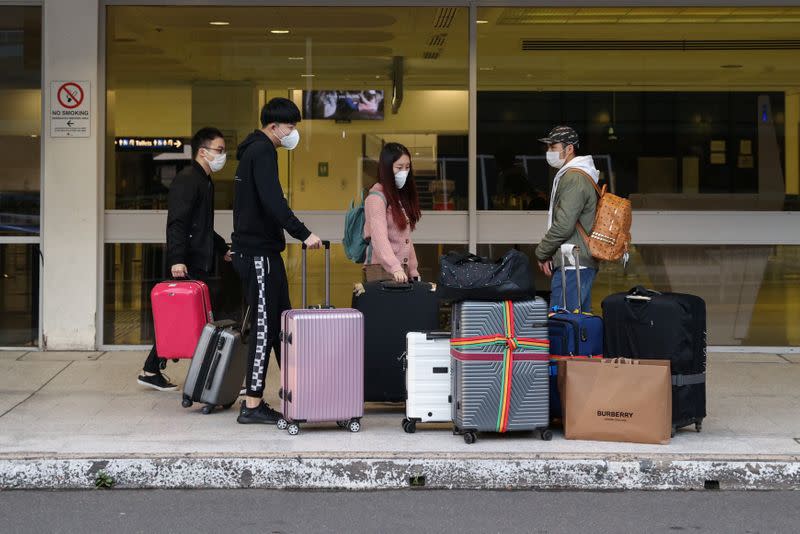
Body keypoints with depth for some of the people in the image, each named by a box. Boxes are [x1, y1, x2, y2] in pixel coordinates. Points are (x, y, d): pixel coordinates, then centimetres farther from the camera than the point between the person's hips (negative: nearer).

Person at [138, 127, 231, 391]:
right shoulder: (187, 180, -11)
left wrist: (223, 249, 31)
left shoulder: (204, 181, 22)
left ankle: (152, 371, 13)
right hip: (188, 266, -10)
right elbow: (176, 223, -21)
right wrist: (177, 259, -29)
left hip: (200, 265, 10)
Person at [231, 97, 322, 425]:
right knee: (264, 326, -7)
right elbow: (273, 202, -26)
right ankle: (252, 406, -4)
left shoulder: (253, 151, 19)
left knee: (280, 321, 12)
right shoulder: (263, 152, -13)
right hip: (260, 253, -10)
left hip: (251, 248, 10)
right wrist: (304, 234, -26)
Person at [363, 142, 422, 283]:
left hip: (402, 269, 7)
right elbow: (379, 237, -23)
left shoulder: (402, 195, 14)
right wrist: (395, 268, -36)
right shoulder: (376, 197, -11)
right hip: (383, 270, -7)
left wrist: (413, 271, 12)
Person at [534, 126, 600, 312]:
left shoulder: (574, 178, -14)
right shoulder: (576, 174, 21)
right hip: (584, 263, 11)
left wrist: (542, 253, -8)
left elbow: (563, 225, -20)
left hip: (572, 266, -11)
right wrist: (551, 254, 17)